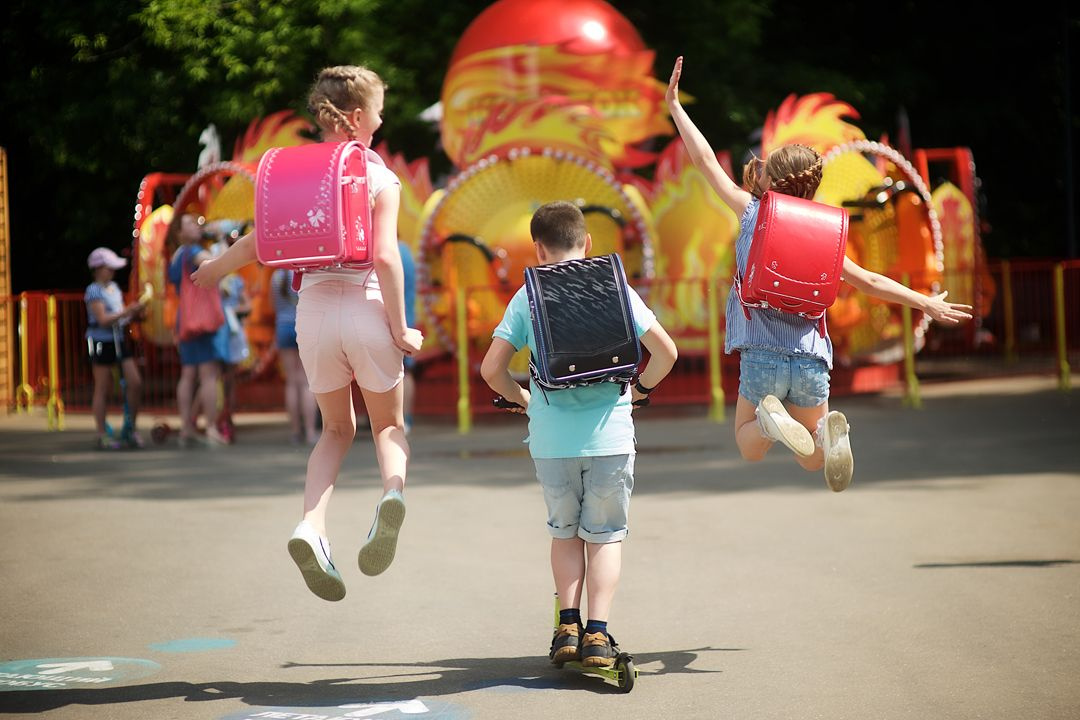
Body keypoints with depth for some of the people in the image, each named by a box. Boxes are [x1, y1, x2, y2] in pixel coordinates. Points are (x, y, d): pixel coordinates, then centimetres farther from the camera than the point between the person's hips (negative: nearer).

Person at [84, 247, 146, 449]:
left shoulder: (114, 288, 12)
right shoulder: (94, 291, -9)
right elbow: (103, 319, -18)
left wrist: (135, 313, 2)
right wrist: (127, 311, -22)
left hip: (120, 340, 7)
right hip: (101, 342, -7)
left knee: (135, 383, 0)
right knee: (103, 389, 0)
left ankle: (130, 429, 12)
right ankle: (102, 436, 5)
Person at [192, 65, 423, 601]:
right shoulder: (379, 178, -5)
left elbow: (257, 242, 8)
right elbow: (385, 257, -14)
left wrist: (214, 270, 27)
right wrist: (400, 330, -8)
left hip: (314, 310, 3)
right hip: (367, 309, -3)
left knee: (337, 428, 22)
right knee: (389, 424, 19)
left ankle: (312, 526, -3)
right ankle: (393, 491, -15)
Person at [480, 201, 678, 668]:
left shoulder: (527, 297, 2)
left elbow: (491, 368, -3)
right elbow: (666, 352, -3)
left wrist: (519, 397, 16)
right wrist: (642, 387, 15)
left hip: (551, 438, 1)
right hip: (609, 435, -1)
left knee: (564, 532, 19)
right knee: (605, 536, 11)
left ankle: (568, 625, 10)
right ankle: (597, 634, 1)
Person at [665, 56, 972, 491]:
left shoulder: (753, 213, 1)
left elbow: (706, 161, 7)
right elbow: (870, 282, 12)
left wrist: (674, 106, 16)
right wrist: (926, 304, 23)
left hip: (762, 357, -3)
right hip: (812, 361, 3)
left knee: (750, 449, 16)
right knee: (811, 459, 18)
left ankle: (770, 420, -16)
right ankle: (827, 432, -16)